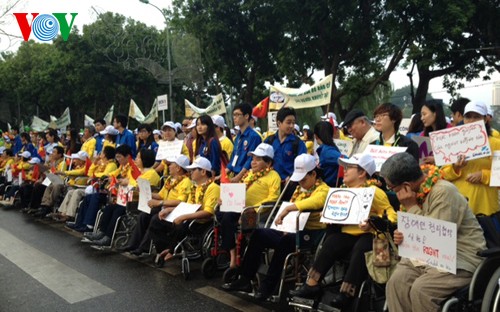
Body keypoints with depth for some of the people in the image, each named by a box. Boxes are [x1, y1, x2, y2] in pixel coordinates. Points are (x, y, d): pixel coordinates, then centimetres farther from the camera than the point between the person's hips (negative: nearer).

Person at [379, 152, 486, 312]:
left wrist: (411, 207, -21)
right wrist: (402, 236, -8)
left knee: (420, 289, -27)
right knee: (396, 280, -15)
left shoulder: (444, 192, -22)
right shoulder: (419, 190, 3)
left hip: (461, 259, -7)